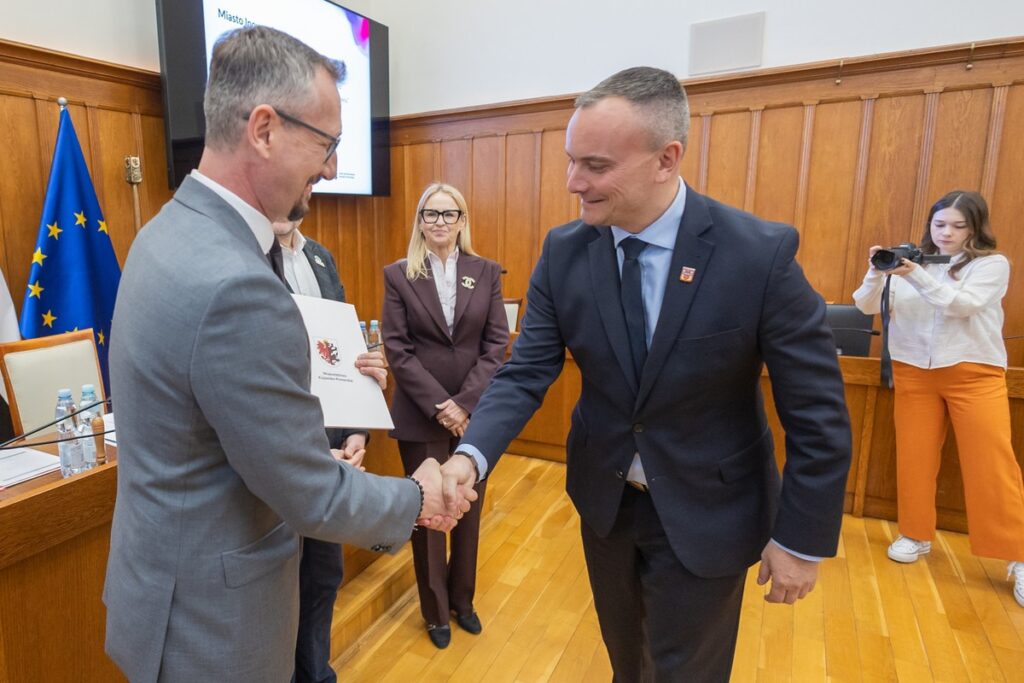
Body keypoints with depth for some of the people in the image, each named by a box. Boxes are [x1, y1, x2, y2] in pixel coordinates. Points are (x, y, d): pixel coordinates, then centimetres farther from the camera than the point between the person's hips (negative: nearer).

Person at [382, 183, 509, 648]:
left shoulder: (486, 273, 3)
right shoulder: (398, 275, -1)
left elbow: (497, 344, -3)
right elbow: (397, 349, -6)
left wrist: (465, 402, -13)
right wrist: (439, 405, -15)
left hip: (475, 412, 2)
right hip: (421, 415, -1)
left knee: (469, 509, 13)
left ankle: (462, 599, 37)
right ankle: (435, 609, 31)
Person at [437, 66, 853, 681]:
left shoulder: (761, 253, -22)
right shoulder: (564, 252, -12)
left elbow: (819, 412, -15)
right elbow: (525, 373, -11)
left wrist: (802, 540, -10)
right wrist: (472, 455, -28)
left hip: (706, 513, -3)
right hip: (603, 499, 4)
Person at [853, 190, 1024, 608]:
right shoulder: (911, 262, 6)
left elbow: (961, 304, -18)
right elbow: (867, 307, -1)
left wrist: (917, 276, -29)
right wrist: (877, 273, -20)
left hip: (975, 375, -2)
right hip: (914, 374, 2)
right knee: (914, 459, 8)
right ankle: (916, 536, 24)